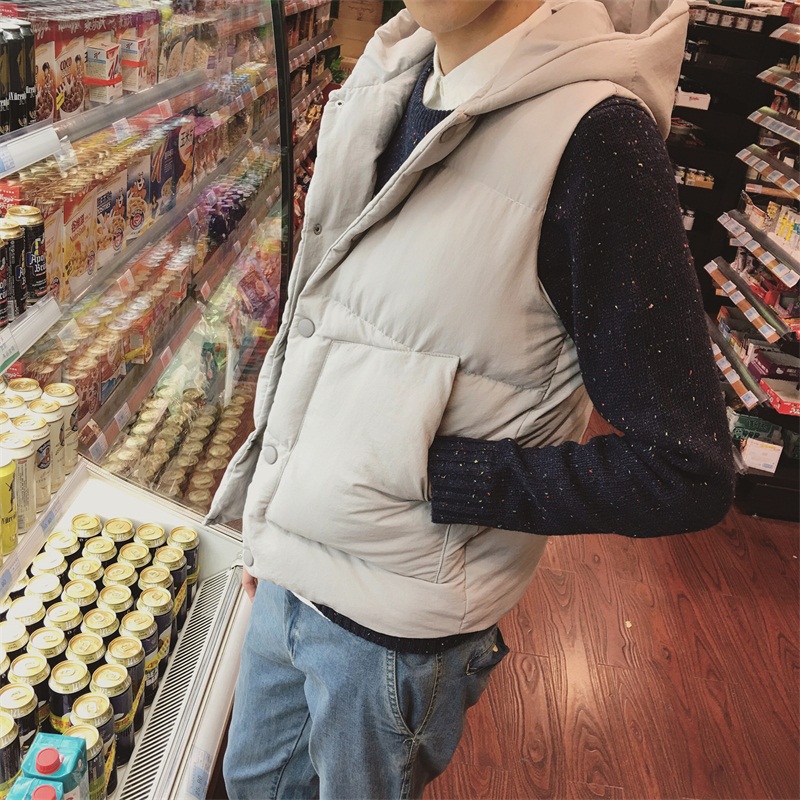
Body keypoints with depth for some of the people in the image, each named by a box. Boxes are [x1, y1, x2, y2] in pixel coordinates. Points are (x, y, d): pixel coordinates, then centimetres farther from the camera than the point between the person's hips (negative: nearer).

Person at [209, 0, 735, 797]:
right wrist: (270, 519, 16)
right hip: (289, 567, 7)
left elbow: (686, 474, -21)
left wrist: (431, 473, -21)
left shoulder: (592, 131, -22)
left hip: (399, 625, -7)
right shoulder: (388, 86, 1)